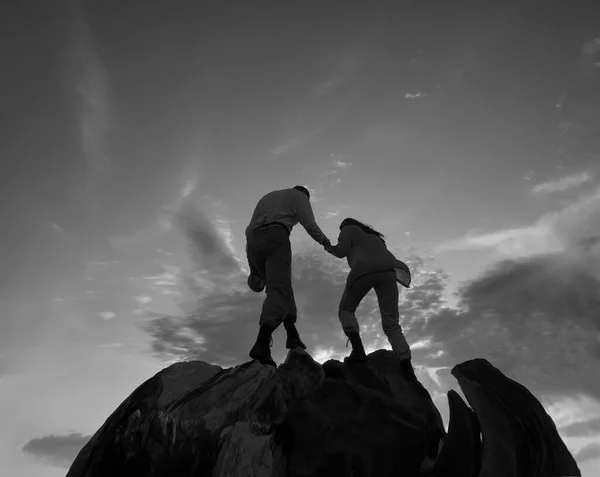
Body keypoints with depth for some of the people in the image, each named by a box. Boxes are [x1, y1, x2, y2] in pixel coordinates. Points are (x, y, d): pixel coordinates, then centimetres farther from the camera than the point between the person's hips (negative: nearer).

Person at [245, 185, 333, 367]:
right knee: (279, 291, -15)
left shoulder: (266, 198, 37)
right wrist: (325, 242, 27)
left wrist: (253, 267, 24)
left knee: (280, 286, 17)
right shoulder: (299, 196, 21)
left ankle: (292, 333, 0)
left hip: (254, 242, 6)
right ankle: (262, 344, -36)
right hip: (275, 239, -6)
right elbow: (310, 225, 7)